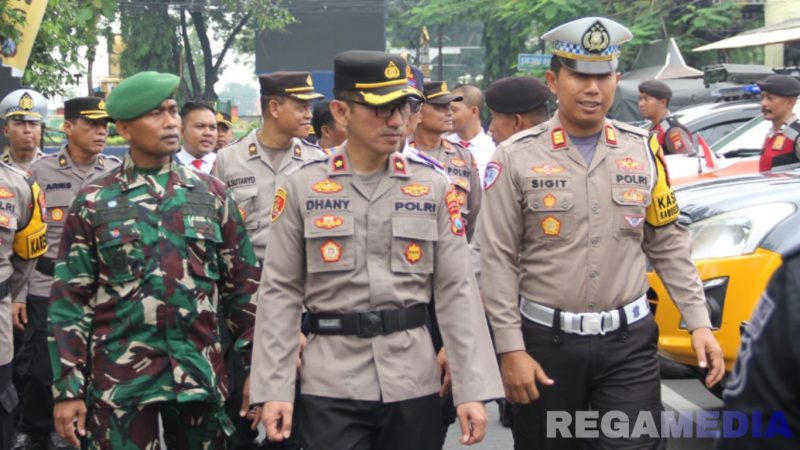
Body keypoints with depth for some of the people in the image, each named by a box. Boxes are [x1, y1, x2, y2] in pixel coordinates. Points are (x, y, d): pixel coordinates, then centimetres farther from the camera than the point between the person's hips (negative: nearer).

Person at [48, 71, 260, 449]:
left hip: (201, 376, 2)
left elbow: (243, 285, 9)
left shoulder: (211, 193, 7)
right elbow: (70, 300, 0)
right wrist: (68, 389, -4)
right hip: (120, 382, -2)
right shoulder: (93, 203, 1)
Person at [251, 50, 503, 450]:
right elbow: (279, 293, 1)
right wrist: (274, 388, -6)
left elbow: (456, 290, 1)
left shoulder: (433, 187, 4)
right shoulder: (301, 187, 0)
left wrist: (472, 388, -5)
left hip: (413, 382, 2)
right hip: (330, 384, -2)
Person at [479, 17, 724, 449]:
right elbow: (498, 261, -5)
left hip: (631, 341, 2)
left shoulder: (644, 150, 5)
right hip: (546, 341, -1)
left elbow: (668, 245, 10)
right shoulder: (517, 157, -4)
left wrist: (698, 321, 1)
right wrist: (510, 349, -10)